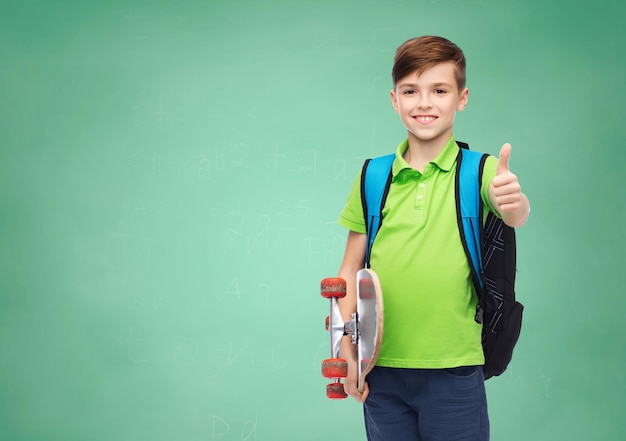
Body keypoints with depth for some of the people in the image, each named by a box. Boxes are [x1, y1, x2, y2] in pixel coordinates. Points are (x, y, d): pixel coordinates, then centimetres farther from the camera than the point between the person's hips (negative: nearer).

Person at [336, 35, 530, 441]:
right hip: (382, 368, 2)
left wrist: (513, 202, -47)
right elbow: (351, 270, 7)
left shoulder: (477, 171, -4)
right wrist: (346, 349, -1)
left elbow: (516, 216, -25)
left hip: (454, 370, -2)